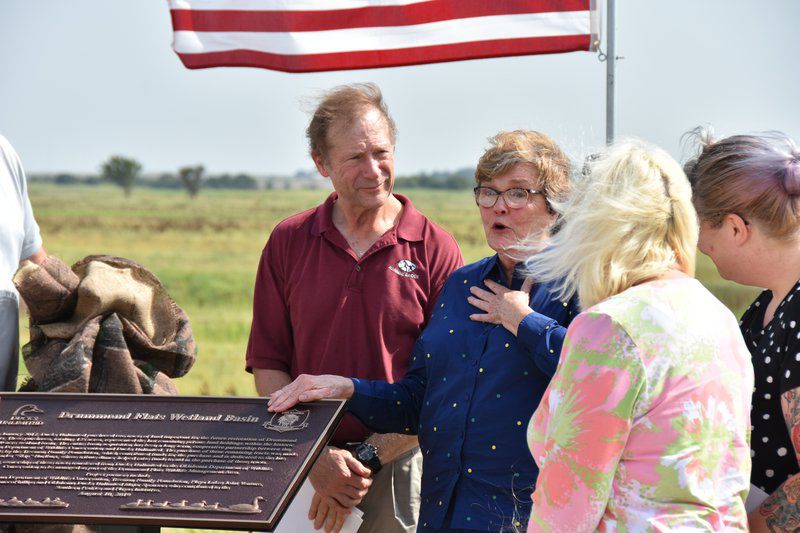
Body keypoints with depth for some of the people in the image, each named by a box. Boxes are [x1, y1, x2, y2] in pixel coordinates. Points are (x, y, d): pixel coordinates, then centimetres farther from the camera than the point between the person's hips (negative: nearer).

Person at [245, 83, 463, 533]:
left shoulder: (436, 250, -2)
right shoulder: (288, 242, 5)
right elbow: (267, 366, 3)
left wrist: (369, 460, -11)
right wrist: (316, 456, -9)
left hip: (400, 467, -1)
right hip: (303, 472, 2)